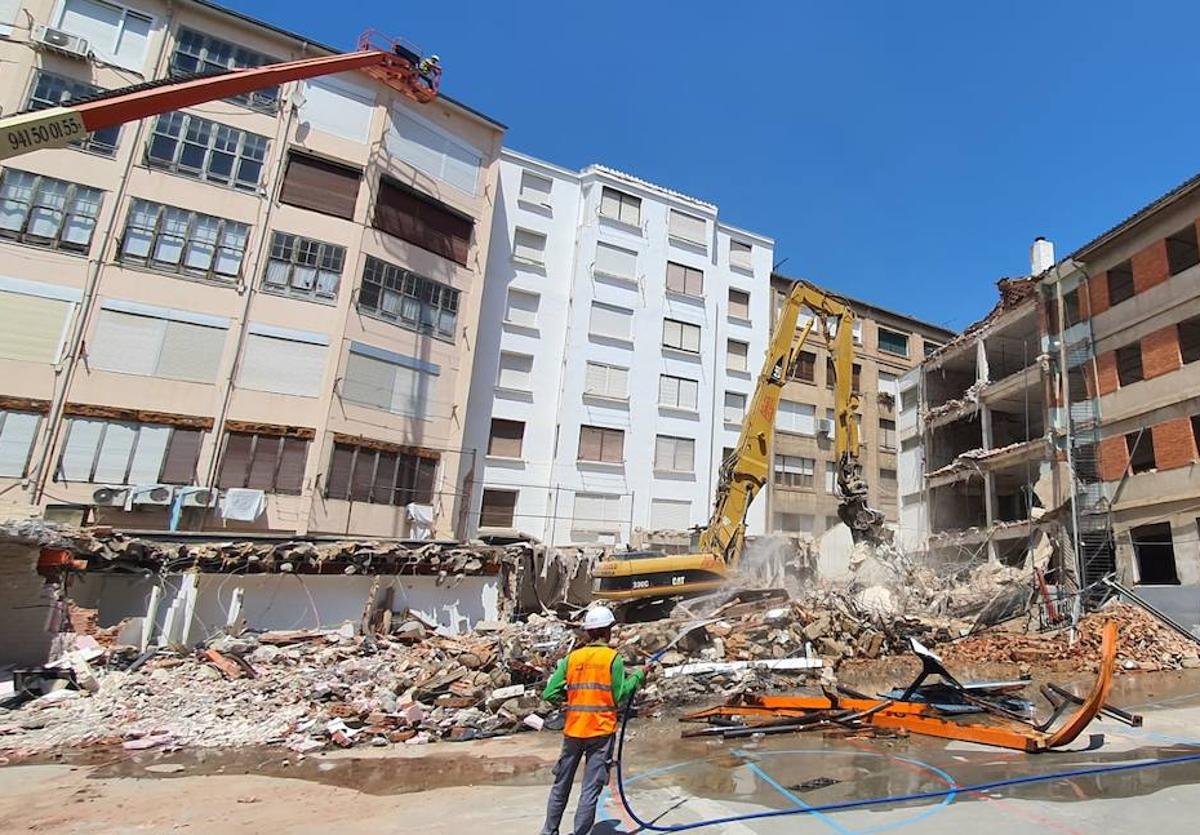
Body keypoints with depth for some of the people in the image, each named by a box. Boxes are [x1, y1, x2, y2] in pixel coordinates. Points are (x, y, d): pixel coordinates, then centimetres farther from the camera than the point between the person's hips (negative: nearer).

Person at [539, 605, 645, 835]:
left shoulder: (572, 658, 2)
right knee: (590, 790, 4)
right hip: (601, 731, -4)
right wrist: (638, 676, 5)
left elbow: (549, 694, -1)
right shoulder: (613, 657, -7)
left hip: (573, 730, 4)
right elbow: (620, 695, -8)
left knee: (561, 785, 19)